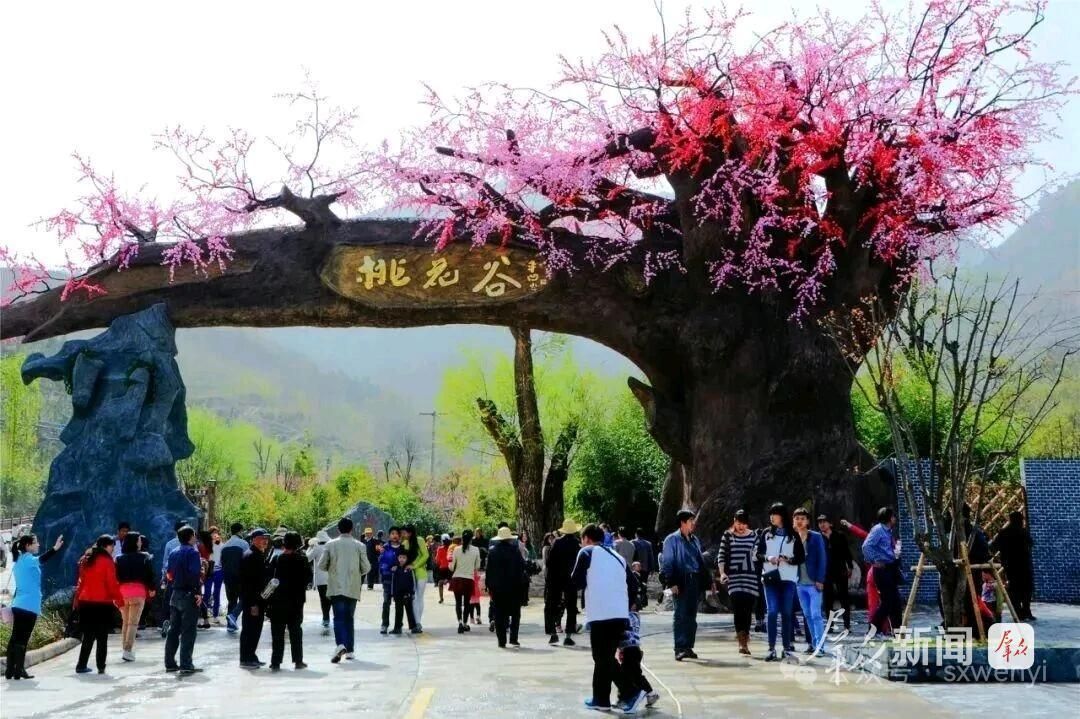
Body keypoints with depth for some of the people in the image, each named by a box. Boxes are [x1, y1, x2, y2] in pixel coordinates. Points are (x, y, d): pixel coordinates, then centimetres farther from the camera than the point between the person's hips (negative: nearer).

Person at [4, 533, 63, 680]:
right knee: (22, 639, -6)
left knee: (15, 638, 8)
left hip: (18, 605, 9)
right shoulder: (27, 559, -8)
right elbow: (40, 559, -28)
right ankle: (18, 671, -4)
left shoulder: (19, 561, 17)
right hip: (28, 607, -9)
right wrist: (55, 548, -38)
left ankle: (10, 670, 10)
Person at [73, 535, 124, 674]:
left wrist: (77, 600, 17)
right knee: (102, 637, 2)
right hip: (102, 603, -6)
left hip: (85, 602, 6)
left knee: (88, 636, 13)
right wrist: (119, 600, -3)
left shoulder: (86, 560, 10)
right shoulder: (107, 561, -10)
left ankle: (81, 665, 11)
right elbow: (112, 583, -12)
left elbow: (81, 581, 13)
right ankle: (101, 667, 0)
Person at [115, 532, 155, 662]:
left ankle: (125, 649, 18)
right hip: (138, 591, -4)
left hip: (122, 590, 4)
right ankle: (128, 651, -12)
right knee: (133, 622, -4)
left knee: (125, 622, 17)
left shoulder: (119, 559, 5)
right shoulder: (144, 557, -3)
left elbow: (115, 576, 3)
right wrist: (152, 588, 11)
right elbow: (149, 573, -4)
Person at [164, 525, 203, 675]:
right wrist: (197, 593, -18)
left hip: (175, 594, 7)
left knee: (173, 629, 12)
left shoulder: (173, 553, 12)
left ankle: (170, 663, 16)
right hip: (188, 595, -7)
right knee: (188, 631, -5)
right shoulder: (192, 552, -11)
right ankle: (186, 665, -7)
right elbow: (194, 574, -19)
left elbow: (168, 573, 12)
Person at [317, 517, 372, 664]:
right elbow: (366, 568, 0)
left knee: (339, 617, -4)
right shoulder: (359, 545, -1)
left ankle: (340, 644, -27)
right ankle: (349, 650, 14)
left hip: (336, 587, -1)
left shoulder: (331, 544, -2)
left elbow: (321, 565, 0)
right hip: (353, 588, 1)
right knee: (349, 618, 13)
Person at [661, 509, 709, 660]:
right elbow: (667, 563, -6)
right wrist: (671, 583, -15)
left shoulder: (694, 540, 18)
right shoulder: (672, 540, -2)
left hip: (695, 583, 6)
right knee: (681, 616, -9)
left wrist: (706, 581, 14)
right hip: (681, 583, -6)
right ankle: (680, 649, -10)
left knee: (692, 616, 9)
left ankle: (688, 647, 15)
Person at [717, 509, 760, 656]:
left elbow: (757, 555, 17)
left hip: (750, 576, 2)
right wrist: (722, 573, -11)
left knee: (748, 609, 3)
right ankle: (742, 642, -16)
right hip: (733, 576, -2)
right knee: (738, 607, -13)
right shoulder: (727, 536, 4)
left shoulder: (753, 535, 8)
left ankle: (744, 641, 14)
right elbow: (721, 556, 1)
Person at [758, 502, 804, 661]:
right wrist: (768, 558, -12)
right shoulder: (766, 534, 8)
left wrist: (788, 559, -14)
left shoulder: (793, 535, 5)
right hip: (770, 577, 0)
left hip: (788, 578, 0)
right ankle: (771, 648, -8)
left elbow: (801, 557, 4)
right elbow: (758, 554, 8)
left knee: (787, 612, 3)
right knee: (772, 611, -8)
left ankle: (787, 646, 11)